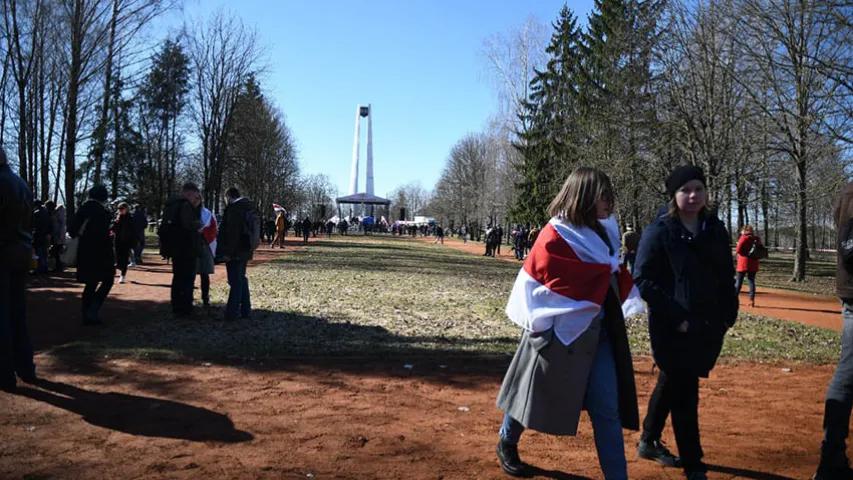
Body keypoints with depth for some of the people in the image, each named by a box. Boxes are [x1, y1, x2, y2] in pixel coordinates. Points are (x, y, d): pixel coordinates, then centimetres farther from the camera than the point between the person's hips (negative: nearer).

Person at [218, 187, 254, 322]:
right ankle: (245, 311, 20)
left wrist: (228, 252, -19)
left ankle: (231, 313, 1)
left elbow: (232, 232, -22)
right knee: (241, 280, 16)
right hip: (245, 250, 9)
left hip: (235, 252, -9)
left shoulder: (233, 208, -16)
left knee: (235, 282, -5)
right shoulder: (248, 207, 12)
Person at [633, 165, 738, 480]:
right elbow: (643, 280, -15)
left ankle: (649, 442, 38)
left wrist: (728, 315, 6)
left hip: (708, 326, 6)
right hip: (672, 328, -6)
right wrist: (676, 317, -18)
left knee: (671, 385, 20)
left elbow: (727, 277, 14)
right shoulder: (659, 231, -11)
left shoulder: (715, 230, 7)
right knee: (685, 394, -2)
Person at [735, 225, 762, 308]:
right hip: (753, 263, 4)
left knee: (739, 281, 4)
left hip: (744, 262, -4)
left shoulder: (744, 237, -8)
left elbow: (738, 250, -12)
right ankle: (752, 300, 1)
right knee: (751, 281, 6)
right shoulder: (756, 238, 7)